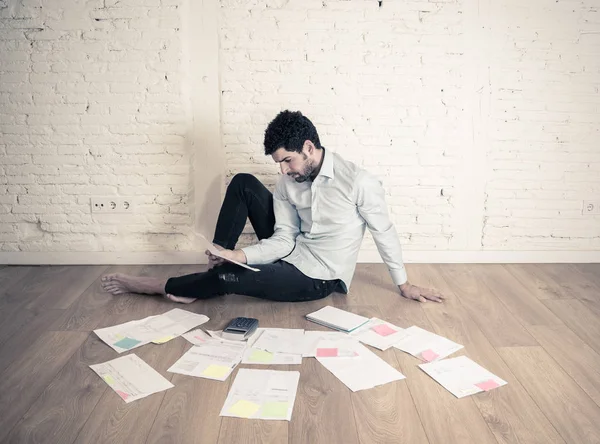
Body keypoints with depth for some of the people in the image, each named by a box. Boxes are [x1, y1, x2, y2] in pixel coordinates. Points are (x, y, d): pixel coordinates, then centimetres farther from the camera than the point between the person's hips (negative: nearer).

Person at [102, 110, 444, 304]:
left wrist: (404, 285, -2)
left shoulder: (358, 182, -22)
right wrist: (237, 255, -20)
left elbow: (384, 232, -11)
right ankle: (216, 266, -7)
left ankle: (157, 286, 4)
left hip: (319, 280, -6)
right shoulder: (288, 184, -5)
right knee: (243, 184, -8)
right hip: (293, 256, 6)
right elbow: (283, 240, -4)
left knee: (229, 279, -22)